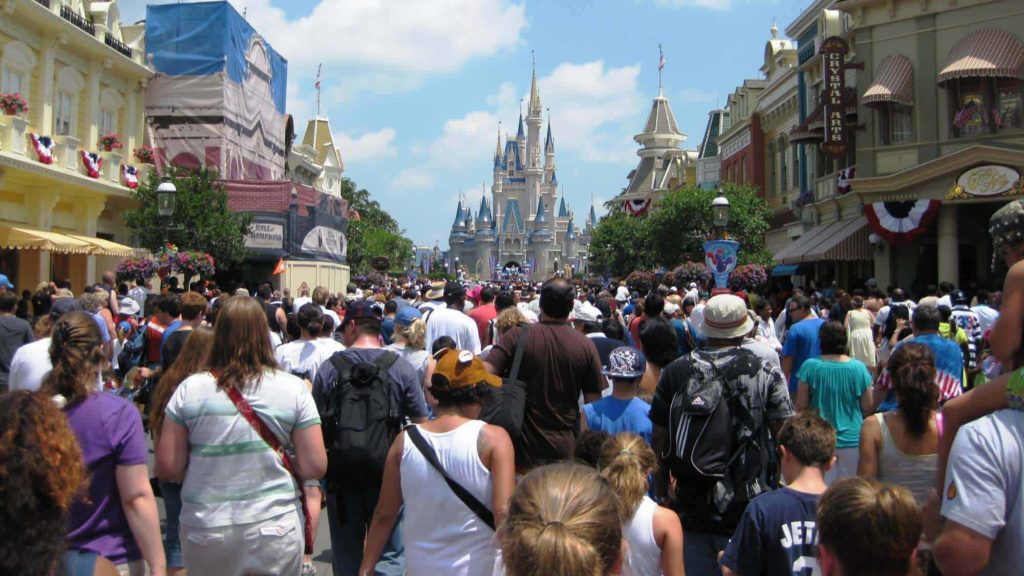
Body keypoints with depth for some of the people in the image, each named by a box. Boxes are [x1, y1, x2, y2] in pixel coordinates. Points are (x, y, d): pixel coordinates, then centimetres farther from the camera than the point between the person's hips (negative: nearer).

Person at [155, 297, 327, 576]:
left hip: (205, 532, 1)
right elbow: (315, 467, -8)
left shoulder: (190, 389, -6)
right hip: (274, 530, -1)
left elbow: (167, 469, -4)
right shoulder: (293, 389, -8)